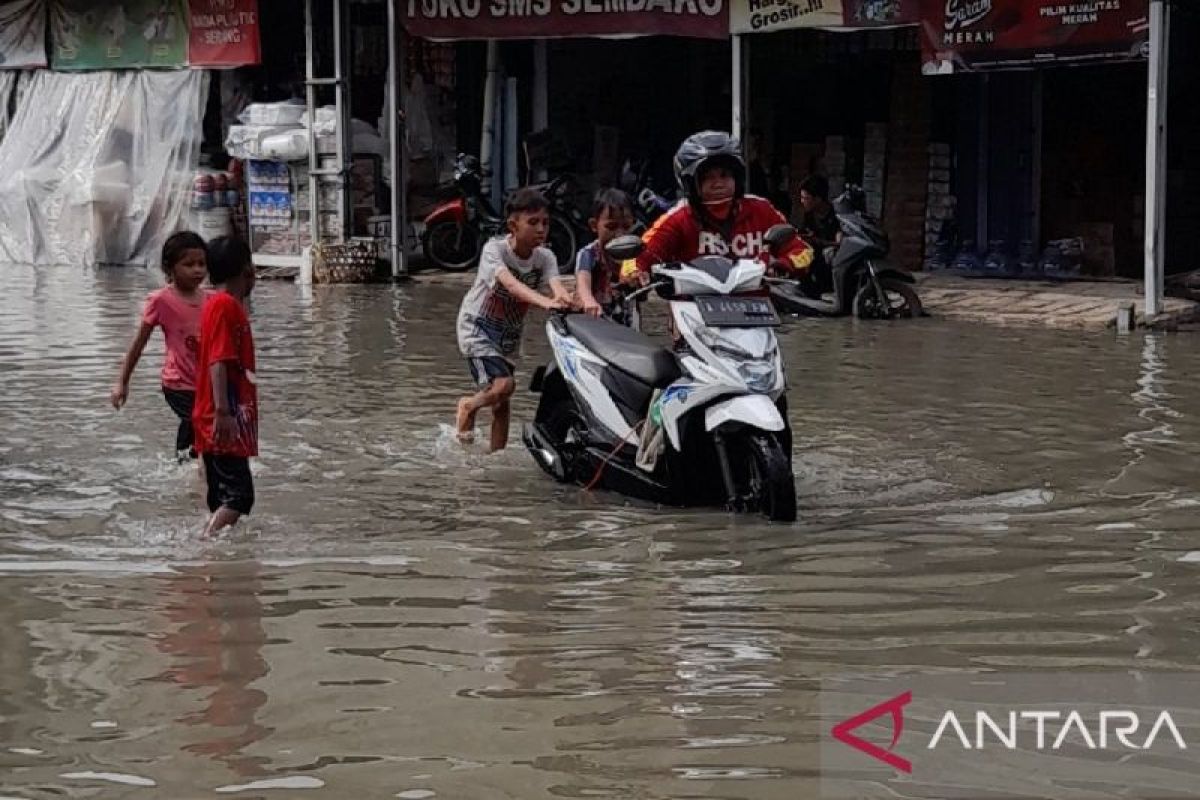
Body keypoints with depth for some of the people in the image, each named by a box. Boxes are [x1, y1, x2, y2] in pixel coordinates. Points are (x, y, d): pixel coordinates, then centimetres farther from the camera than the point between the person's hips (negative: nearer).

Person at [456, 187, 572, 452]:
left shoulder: (545, 257, -10)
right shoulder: (494, 249, -24)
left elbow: (557, 285, -29)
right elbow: (510, 284, -41)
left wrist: (568, 300, -55)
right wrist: (544, 301, -59)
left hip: (510, 333, 5)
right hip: (478, 327, -5)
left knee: (502, 403, 7)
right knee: (503, 385, -23)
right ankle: (468, 407, 7)